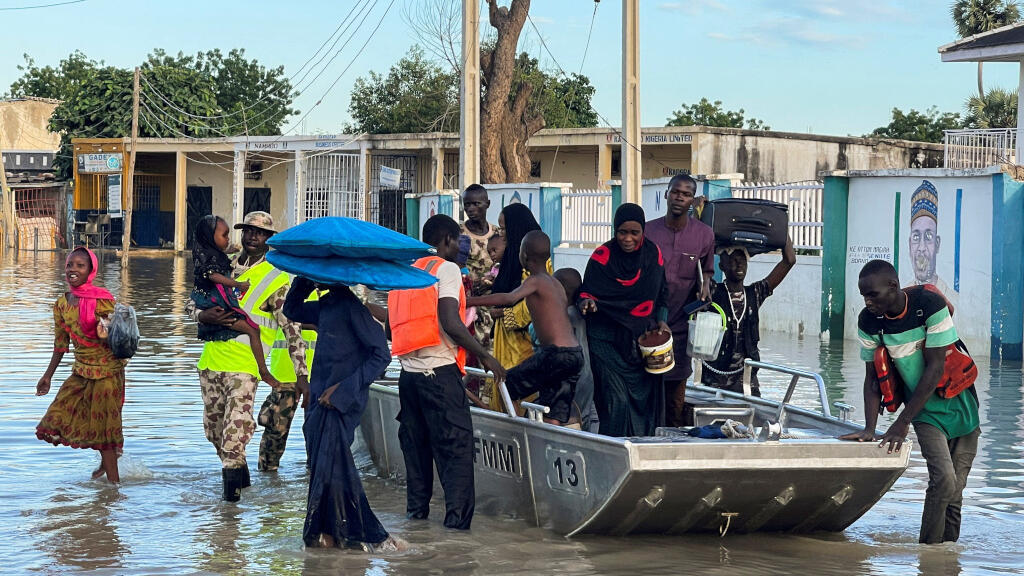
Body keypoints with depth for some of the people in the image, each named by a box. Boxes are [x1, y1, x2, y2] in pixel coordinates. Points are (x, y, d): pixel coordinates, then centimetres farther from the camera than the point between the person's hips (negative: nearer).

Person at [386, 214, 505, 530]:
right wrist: (485, 356, -10)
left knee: (416, 442, 15)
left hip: (409, 370, 7)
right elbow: (450, 321, -16)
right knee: (456, 444, -6)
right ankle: (457, 514, -12)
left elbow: (395, 325, 18)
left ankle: (417, 508, 20)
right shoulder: (446, 269, -5)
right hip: (439, 371, -7)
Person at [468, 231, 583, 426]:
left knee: (506, 387, 4)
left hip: (556, 353, -8)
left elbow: (509, 298, -23)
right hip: (576, 354, 8)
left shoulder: (535, 281, -6)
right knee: (553, 420, 7)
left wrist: (468, 302, -24)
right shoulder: (556, 284, 20)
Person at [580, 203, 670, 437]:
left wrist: (661, 320, 3)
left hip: (643, 339, 4)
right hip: (608, 340, -4)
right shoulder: (603, 256, -7)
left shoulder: (653, 254, 5)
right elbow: (587, 292, -7)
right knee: (617, 400, -12)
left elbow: (662, 293, 16)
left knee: (646, 397, 2)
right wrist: (587, 303, -29)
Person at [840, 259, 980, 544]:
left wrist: (903, 422, -21)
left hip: (960, 404, -1)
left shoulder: (930, 305, -23)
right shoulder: (869, 322, -11)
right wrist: (869, 429, -15)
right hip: (926, 411, 1)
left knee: (954, 491, -1)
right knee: (943, 479, -20)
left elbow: (935, 367, -21)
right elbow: (873, 378, -3)